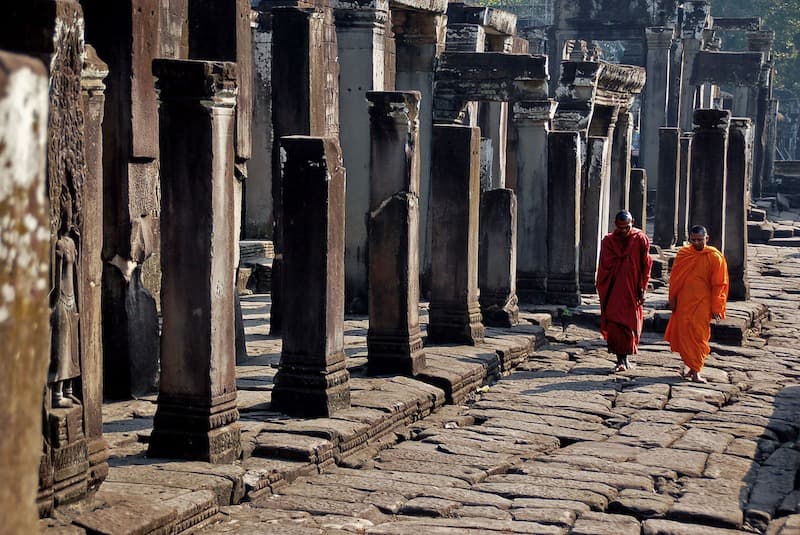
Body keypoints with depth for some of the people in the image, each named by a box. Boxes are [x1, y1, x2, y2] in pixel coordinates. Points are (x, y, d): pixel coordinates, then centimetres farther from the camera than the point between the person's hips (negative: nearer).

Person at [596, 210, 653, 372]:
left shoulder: (640, 239, -2)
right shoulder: (608, 241, 0)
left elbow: (646, 266, 0)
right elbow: (604, 267, 3)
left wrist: (642, 289, -3)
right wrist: (601, 289, -1)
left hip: (632, 290, 0)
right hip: (613, 291, 0)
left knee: (631, 324, 5)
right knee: (615, 324, -5)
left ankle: (625, 358, 19)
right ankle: (620, 360, -2)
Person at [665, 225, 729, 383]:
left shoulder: (715, 257, -7)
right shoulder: (683, 254, 3)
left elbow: (719, 284, -5)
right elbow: (674, 278, 11)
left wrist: (716, 308, -7)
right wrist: (672, 298, 9)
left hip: (702, 303, -3)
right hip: (683, 302, 3)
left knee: (699, 336, -3)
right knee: (683, 334, 5)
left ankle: (695, 371, 1)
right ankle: (688, 364, 22)